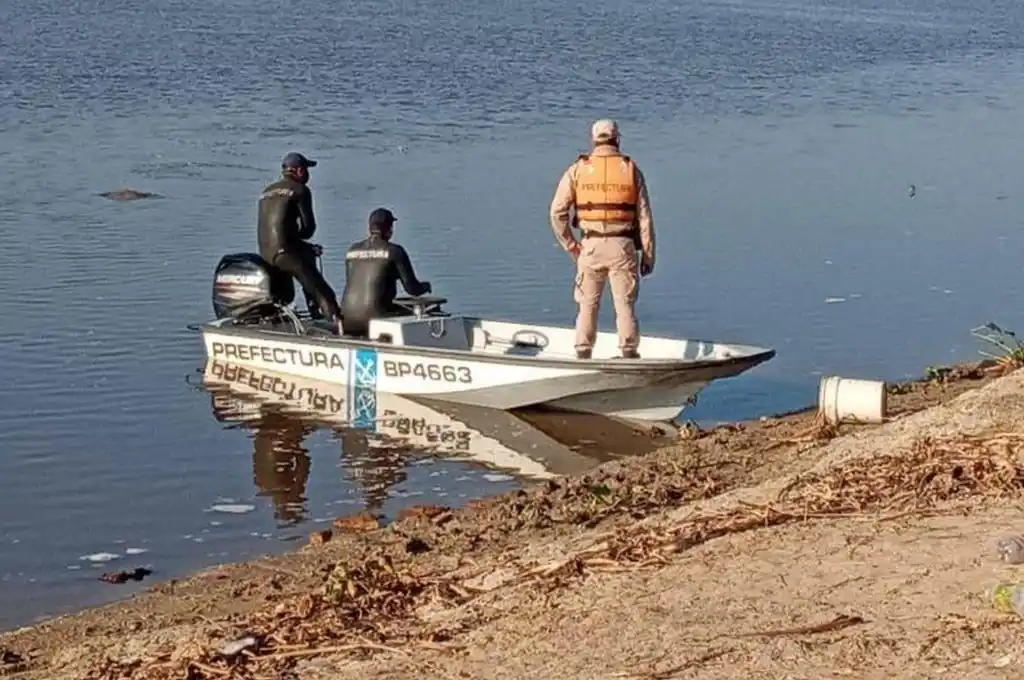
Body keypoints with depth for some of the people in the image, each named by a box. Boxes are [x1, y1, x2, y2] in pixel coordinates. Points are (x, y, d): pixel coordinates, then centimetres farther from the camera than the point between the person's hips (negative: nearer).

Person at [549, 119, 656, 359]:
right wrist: (648, 254, 6)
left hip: (591, 246, 0)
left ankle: (583, 355, 12)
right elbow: (644, 215, 1)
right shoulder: (631, 169, 4)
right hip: (622, 246, 0)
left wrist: (571, 246, 8)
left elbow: (557, 211, 0)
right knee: (625, 305, 5)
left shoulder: (577, 169, 4)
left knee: (588, 305, 10)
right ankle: (629, 355, 4)